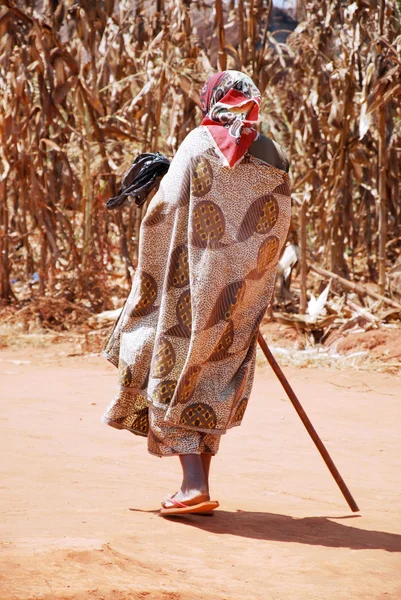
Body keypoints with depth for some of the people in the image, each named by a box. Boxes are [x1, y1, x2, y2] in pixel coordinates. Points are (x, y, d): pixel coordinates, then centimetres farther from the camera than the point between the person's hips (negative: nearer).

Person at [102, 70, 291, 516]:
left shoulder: (198, 145, -5)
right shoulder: (274, 160, 3)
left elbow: (161, 211, -9)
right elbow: (275, 232, 4)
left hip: (193, 282, -3)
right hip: (241, 294, 3)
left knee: (178, 378, 3)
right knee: (216, 379, 15)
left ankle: (193, 485, -10)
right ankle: (200, 484, 16)